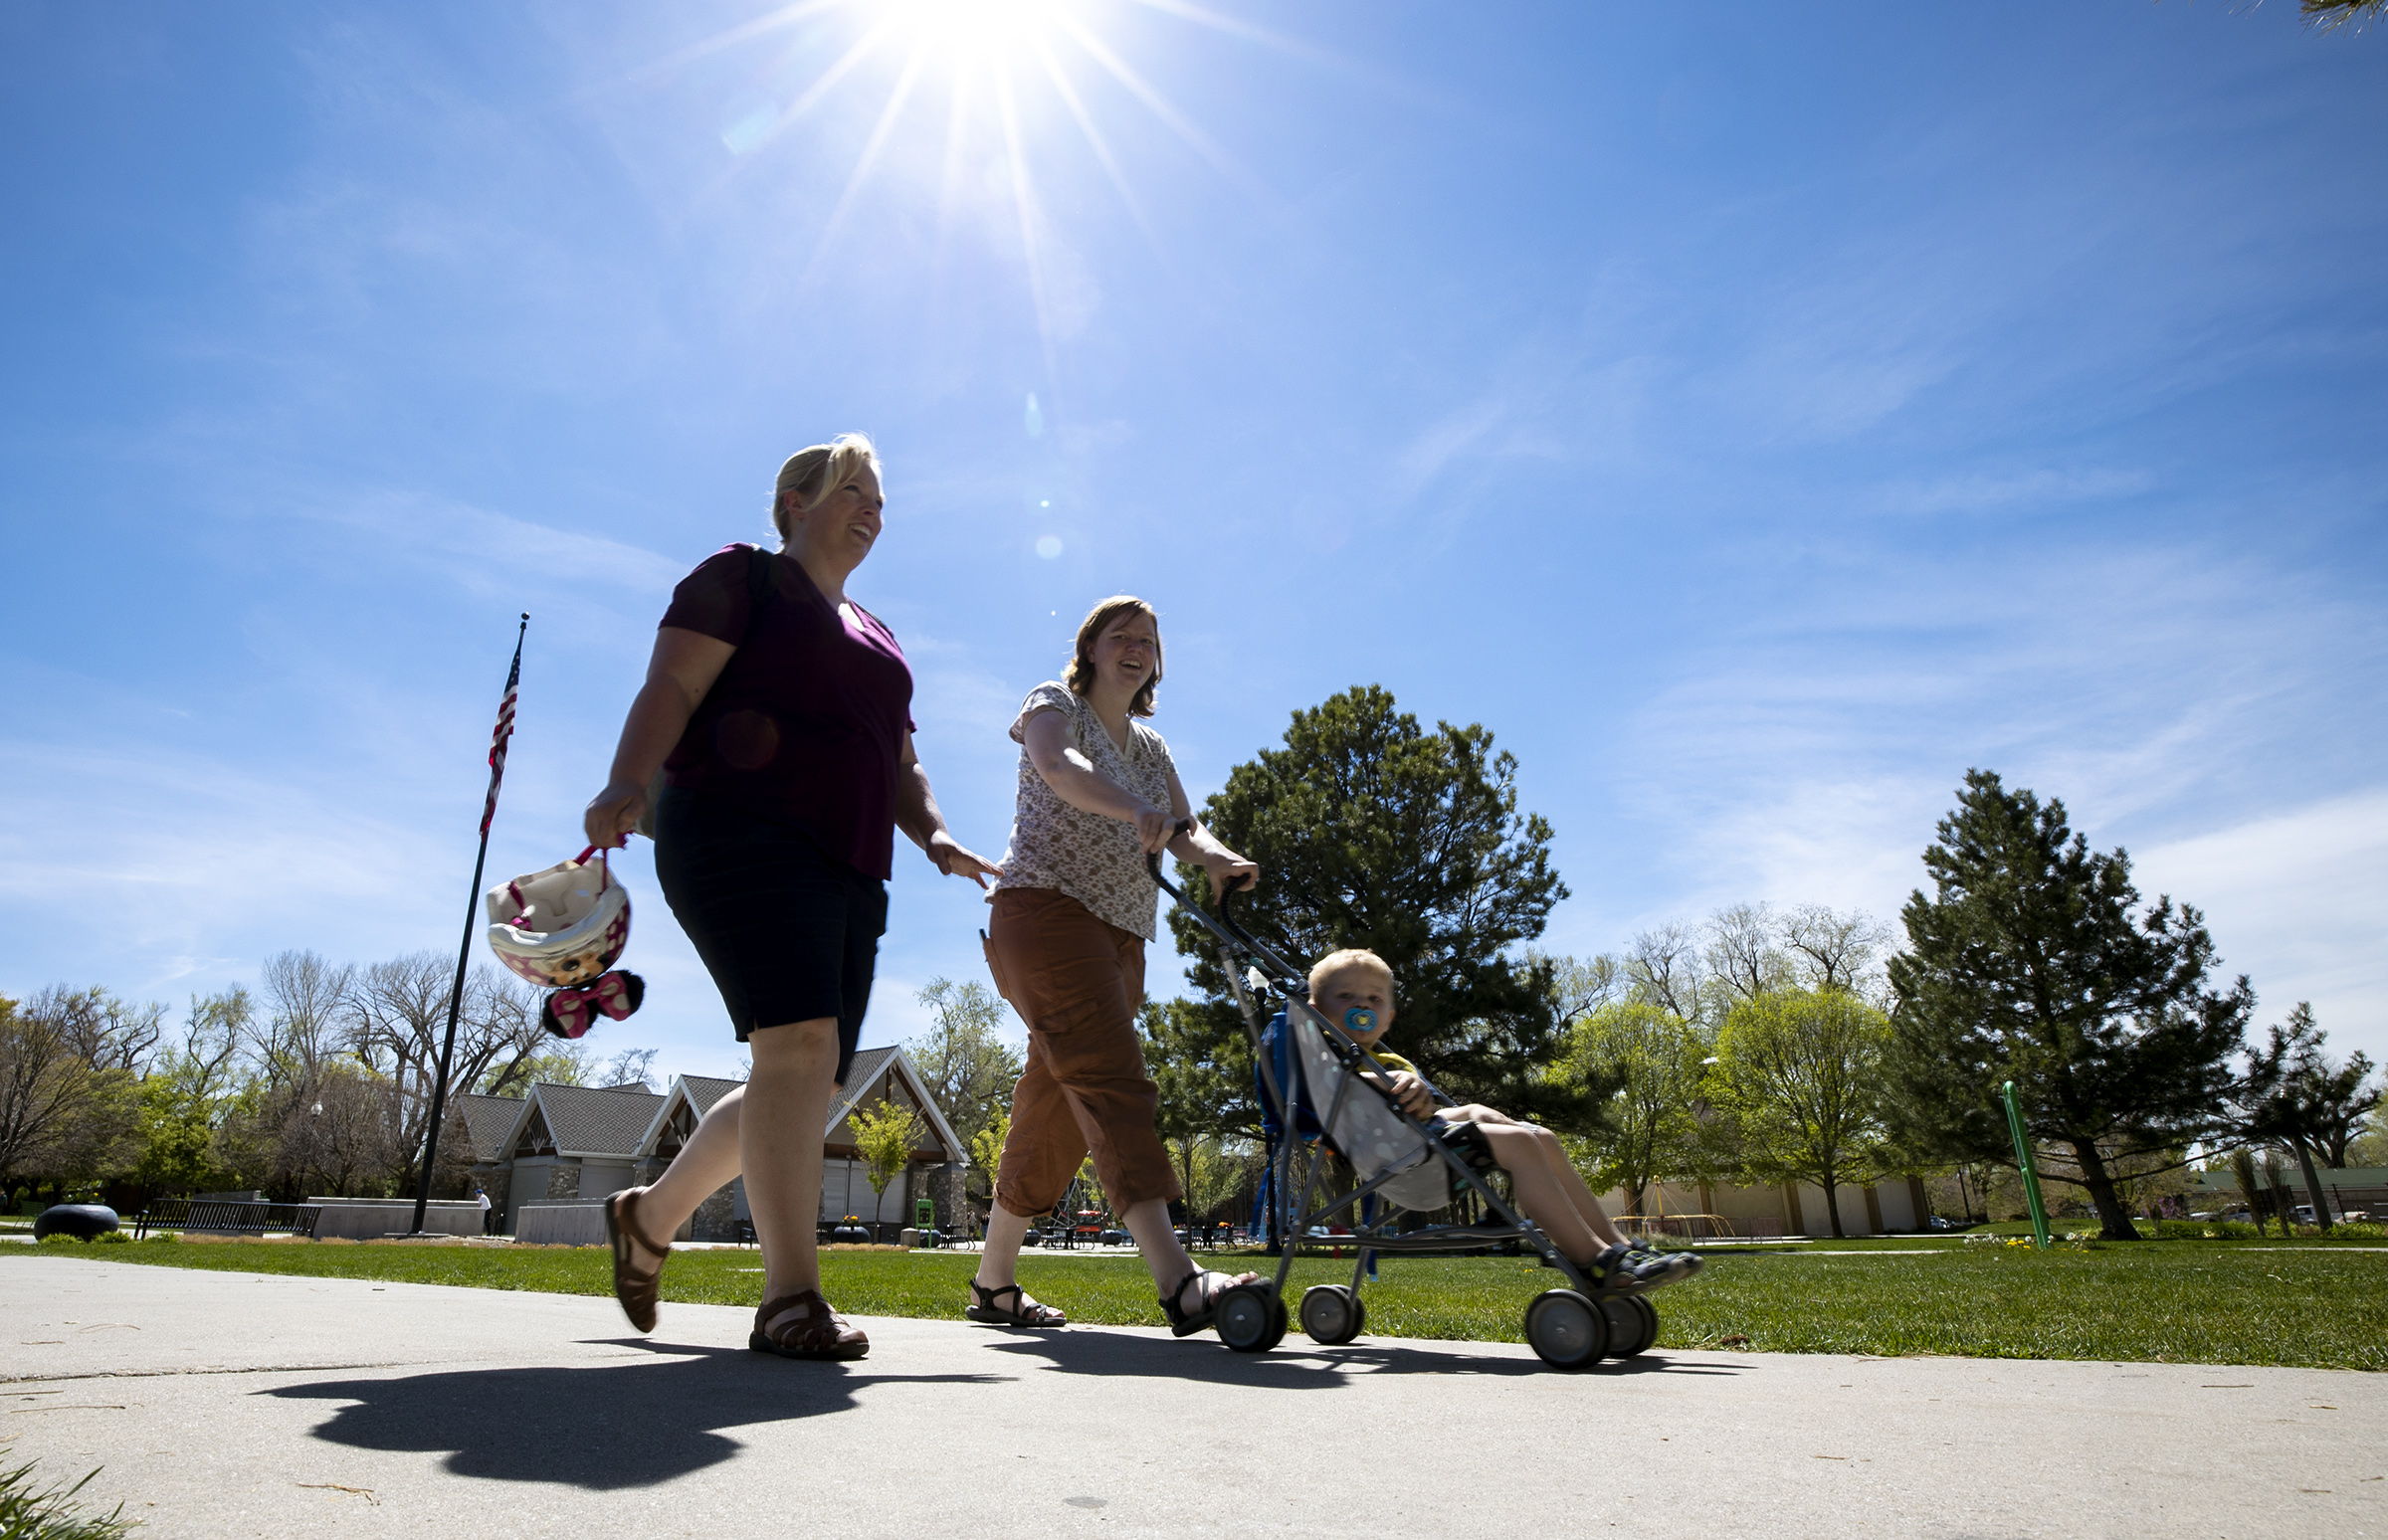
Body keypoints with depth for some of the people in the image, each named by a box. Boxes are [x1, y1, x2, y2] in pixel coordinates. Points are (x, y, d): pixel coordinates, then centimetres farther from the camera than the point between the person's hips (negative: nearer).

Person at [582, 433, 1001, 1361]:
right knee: (799, 1043, -23)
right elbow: (670, 688, -5)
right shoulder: (742, 577, 9)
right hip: (741, 836, -7)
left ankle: (650, 1215, 25)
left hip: (849, 873, 7)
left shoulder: (876, 641, 28)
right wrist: (626, 783, -23)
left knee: (808, 1085, 3)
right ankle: (790, 1299, -18)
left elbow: (900, 765, 25)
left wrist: (933, 835, 5)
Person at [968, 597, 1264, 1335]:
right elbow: (1058, 764, -19)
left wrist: (1215, 858, -15)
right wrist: (1135, 810, -39)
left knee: (1057, 1107, 6)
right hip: (1046, 907, -7)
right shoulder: (1055, 703, 4)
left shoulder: (1150, 747, 23)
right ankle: (1178, 1280, -33)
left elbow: (1183, 828, 10)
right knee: (1110, 1078, -22)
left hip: (1119, 935, 7)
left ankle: (993, 1282, 16)